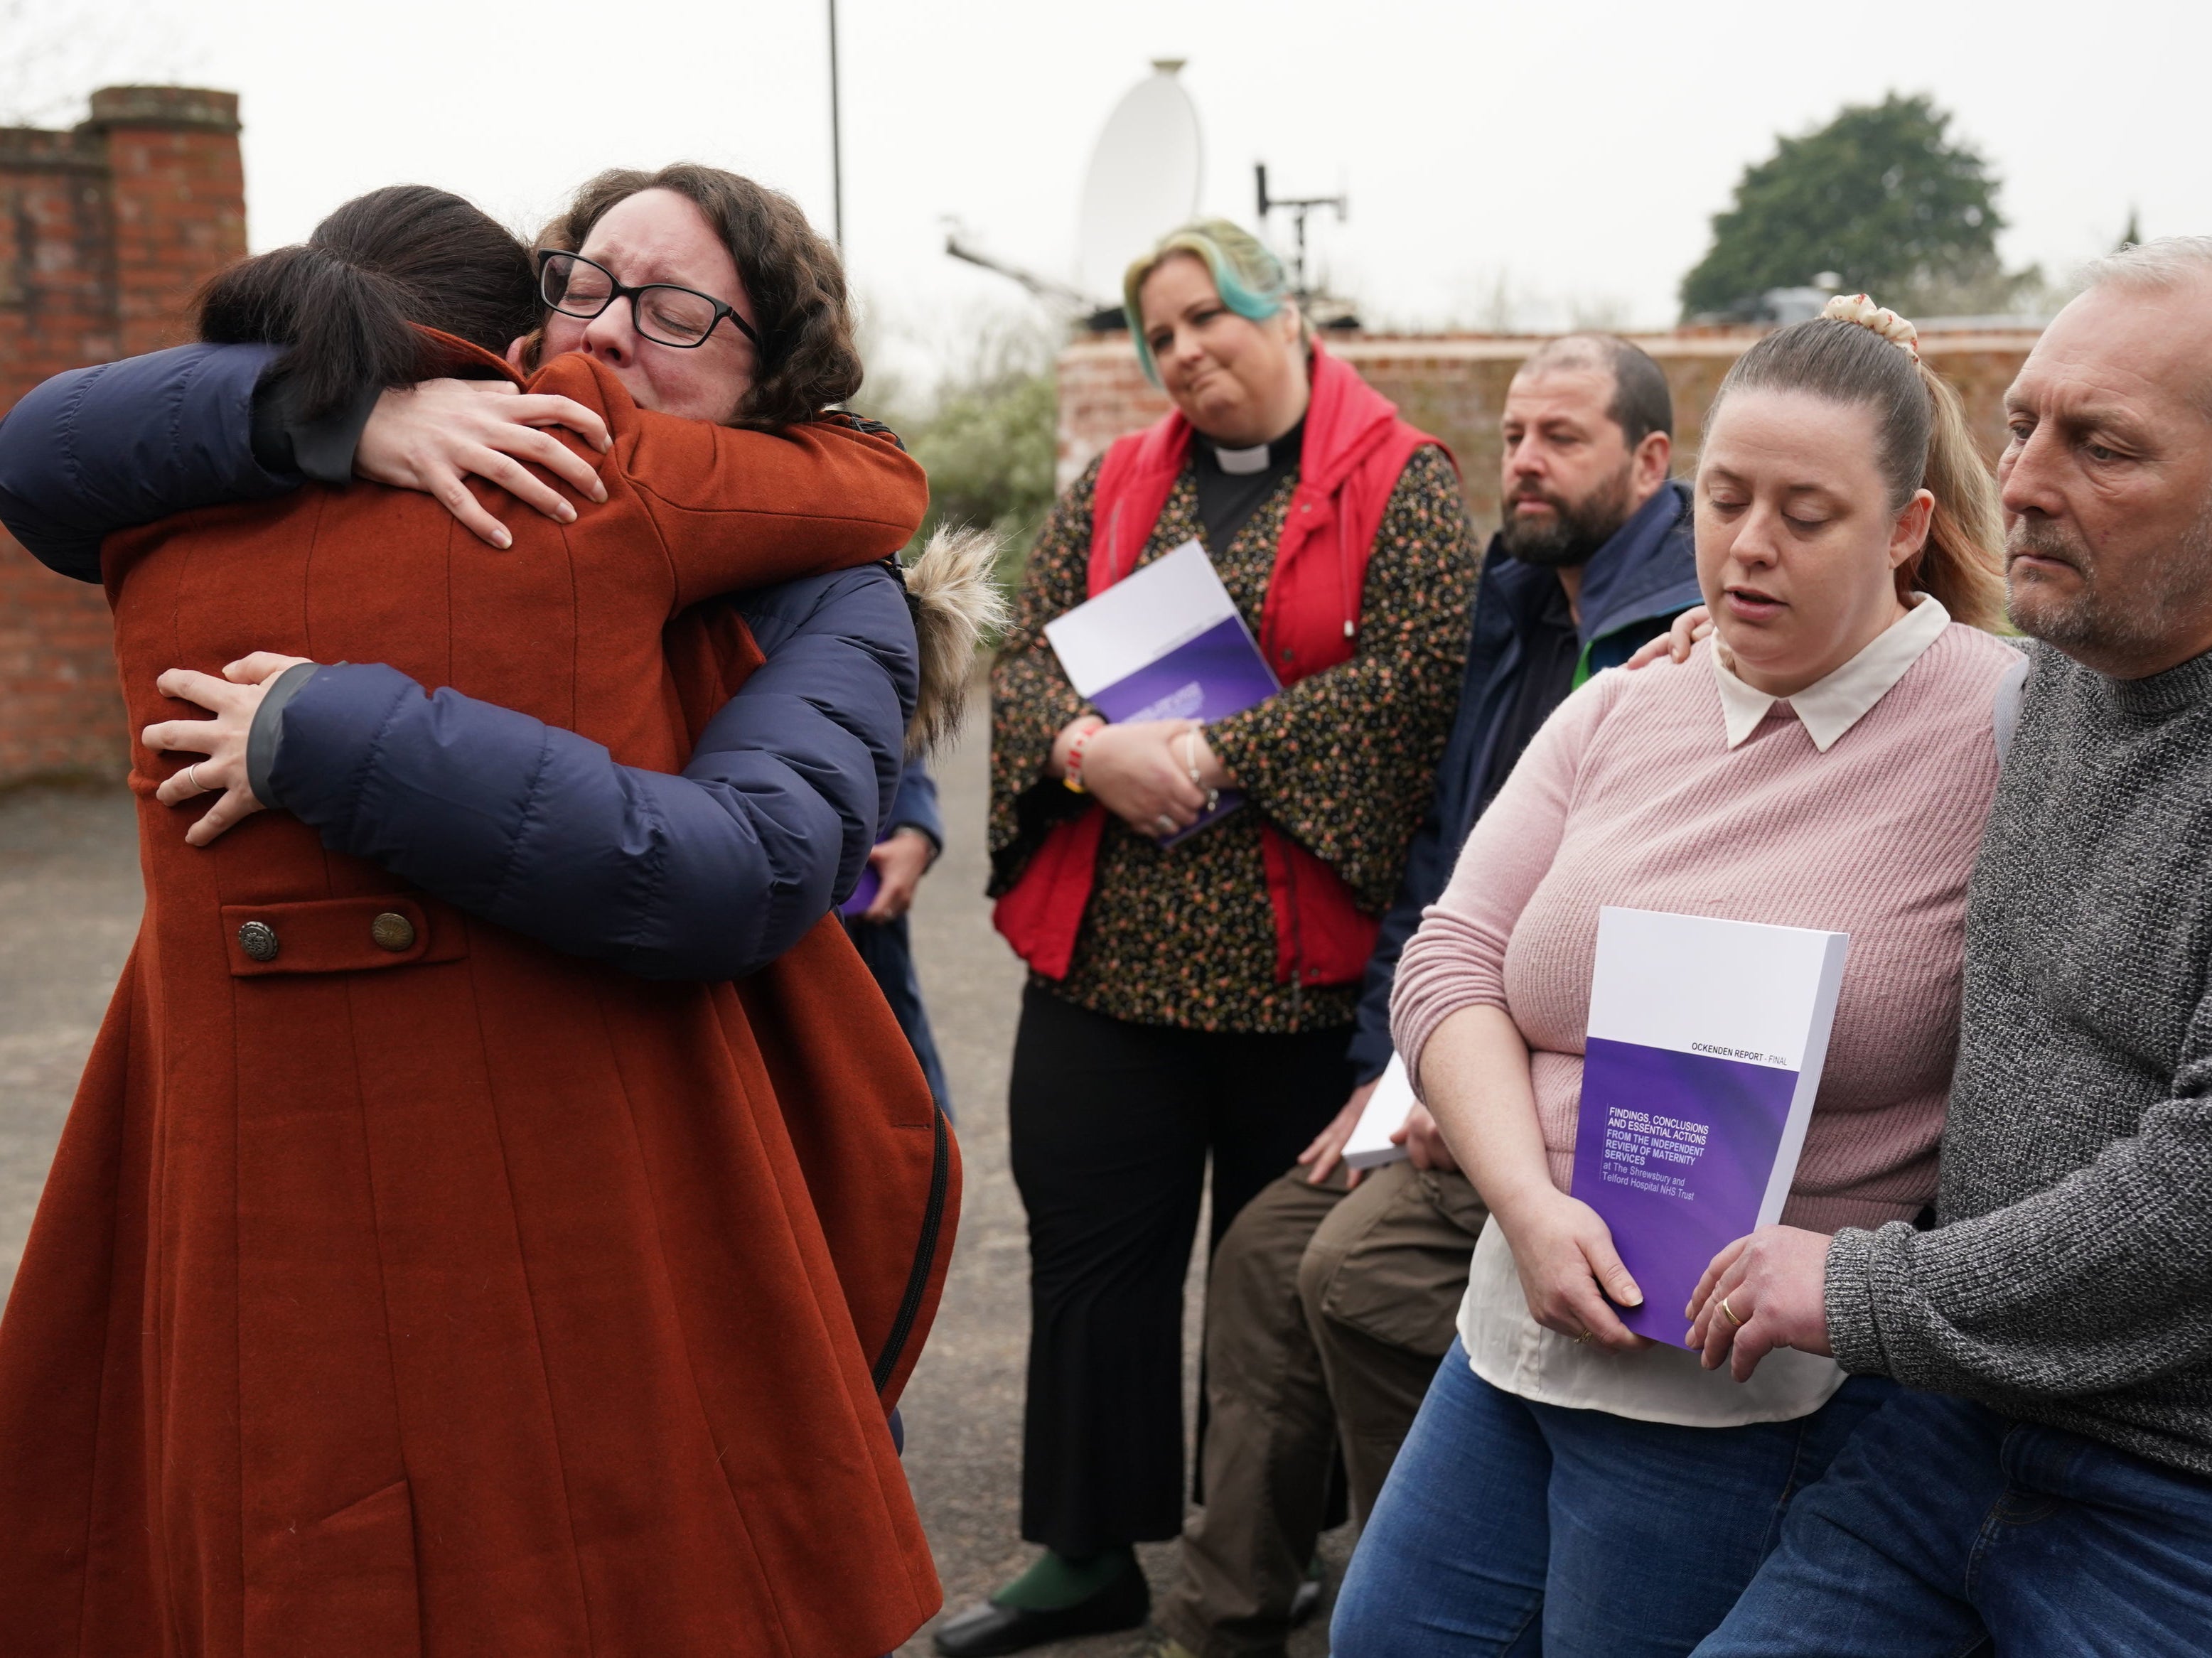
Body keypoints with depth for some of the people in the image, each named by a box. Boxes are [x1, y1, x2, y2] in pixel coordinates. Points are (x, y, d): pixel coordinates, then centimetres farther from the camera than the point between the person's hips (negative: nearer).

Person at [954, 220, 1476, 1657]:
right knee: (1091, 1247, 8)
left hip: (1299, 954, -4)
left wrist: (1215, 757, -17)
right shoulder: (1112, 488, 12)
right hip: (1105, 940, 4)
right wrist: (1095, 749, -16)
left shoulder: (1402, 482, -1)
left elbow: (1410, 674, -13)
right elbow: (1023, 661, 6)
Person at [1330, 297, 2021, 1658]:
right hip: (1526, 1325, 6)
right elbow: (1451, 966, 0)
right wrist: (1532, 1204, -15)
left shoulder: (2013, 730, -11)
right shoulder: (1619, 713, 5)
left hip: (1764, 1393, -5)